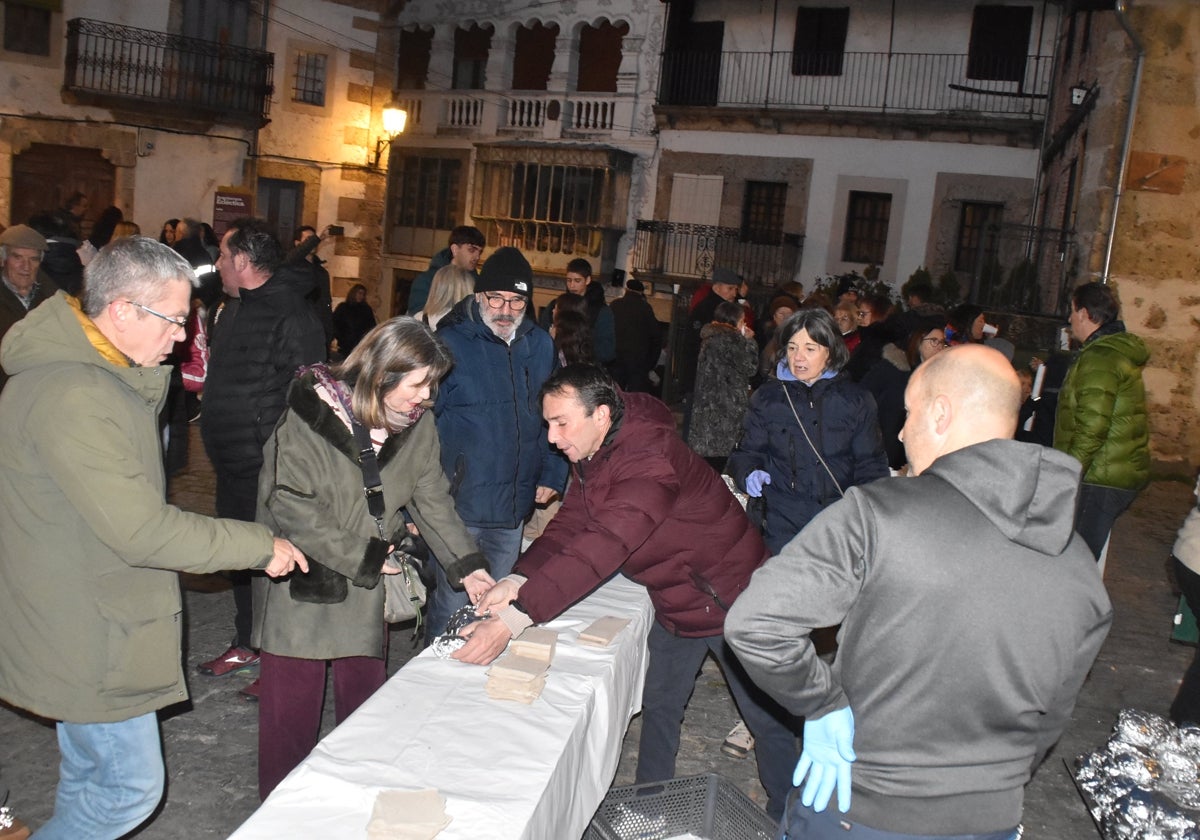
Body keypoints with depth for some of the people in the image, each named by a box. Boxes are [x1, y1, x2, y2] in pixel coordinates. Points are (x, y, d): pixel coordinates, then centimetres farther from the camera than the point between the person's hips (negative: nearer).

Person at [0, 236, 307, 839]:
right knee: (131, 789, 3)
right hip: (88, 637, -11)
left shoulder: (93, 374, 5)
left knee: (89, 778, 25)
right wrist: (261, 546, -21)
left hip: (87, 624, 11)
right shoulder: (71, 397, -29)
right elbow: (141, 530, -29)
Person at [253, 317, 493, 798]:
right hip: (302, 579, -4)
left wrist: (466, 566, -4)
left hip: (369, 584, 4)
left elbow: (433, 499, 4)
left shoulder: (416, 424, -2)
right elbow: (290, 505, -18)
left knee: (366, 695, 10)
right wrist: (360, 557, -16)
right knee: (293, 704, 4)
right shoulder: (313, 411, -18)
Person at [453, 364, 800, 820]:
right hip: (675, 604, 9)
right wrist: (518, 580, -26)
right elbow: (569, 524, -7)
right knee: (658, 706, 20)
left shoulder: (649, 460, -34)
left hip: (729, 598, -8)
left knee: (769, 720, 6)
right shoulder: (593, 456, -3)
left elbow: (600, 548, -42)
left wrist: (513, 620, -46)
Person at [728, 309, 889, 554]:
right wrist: (750, 473, -10)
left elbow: (871, 463, 12)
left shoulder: (856, 400, 11)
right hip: (784, 520, 0)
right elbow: (747, 453, 13)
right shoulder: (767, 397, 11)